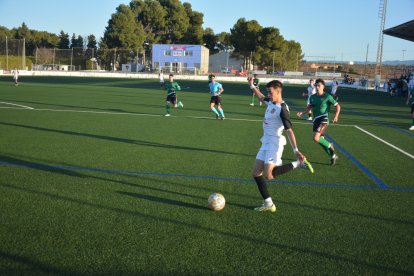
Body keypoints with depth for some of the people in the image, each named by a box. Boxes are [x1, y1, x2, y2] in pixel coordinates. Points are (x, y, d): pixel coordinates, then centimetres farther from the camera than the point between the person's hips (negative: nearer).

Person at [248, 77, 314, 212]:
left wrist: (295, 150, -27)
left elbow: (289, 130, -22)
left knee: (268, 175, -19)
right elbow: (261, 97, 32)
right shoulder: (270, 102, 6)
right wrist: (252, 86, 33)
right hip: (265, 142, 9)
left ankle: (299, 163, -4)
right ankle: (268, 204, 12)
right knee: (256, 173, 4)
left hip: (275, 143, -9)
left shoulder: (282, 109, -18)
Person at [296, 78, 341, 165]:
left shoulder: (327, 97, -5)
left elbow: (337, 106, 0)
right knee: (321, 140, 11)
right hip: (316, 120, 6)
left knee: (316, 138, -24)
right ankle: (333, 156, 30)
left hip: (323, 119, -6)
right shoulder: (312, 97, 10)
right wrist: (302, 113, 4)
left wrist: (336, 116, -14)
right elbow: (309, 107, 22)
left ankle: (329, 146, 4)